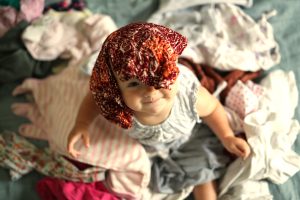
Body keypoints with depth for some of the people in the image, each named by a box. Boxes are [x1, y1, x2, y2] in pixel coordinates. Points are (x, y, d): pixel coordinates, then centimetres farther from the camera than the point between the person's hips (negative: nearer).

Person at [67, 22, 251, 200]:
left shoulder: (190, 96, -44)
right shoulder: (114, 101, -43)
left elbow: (212, 108, -19)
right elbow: (94, 97, -18)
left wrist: (227, 137, -16)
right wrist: (82, 123, -31)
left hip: (187, 139, -1)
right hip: (142, 144, 1)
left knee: (204, 173, 8)